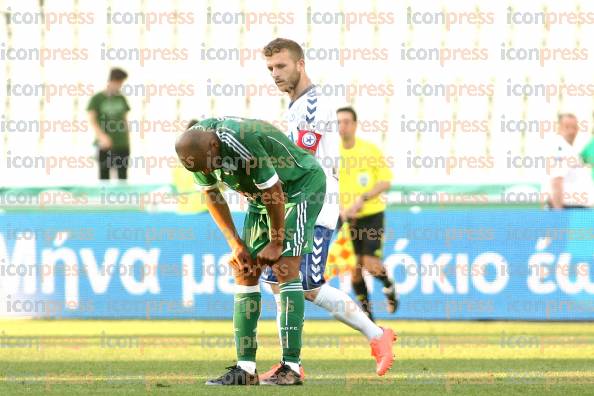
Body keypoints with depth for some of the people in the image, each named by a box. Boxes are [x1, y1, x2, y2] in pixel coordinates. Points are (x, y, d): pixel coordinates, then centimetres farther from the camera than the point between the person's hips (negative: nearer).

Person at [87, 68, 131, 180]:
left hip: (122, 144, 3)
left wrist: (128, 139, 14)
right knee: (104, 175, 0)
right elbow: (92, 120, -11)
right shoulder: (97, 99, -2)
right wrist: (102, 136, -25)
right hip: (105, 145, -3)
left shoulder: (121, 99, 11)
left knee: (123, 177, 3)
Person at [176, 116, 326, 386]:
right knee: (244, 270, -1)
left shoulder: (241, 143, -36)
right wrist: (235, 243, -2)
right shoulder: (196, 148, -13)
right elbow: (211, 195, 4)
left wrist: (276, 243, -14)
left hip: (302, 184, -8)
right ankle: (245, 368, -1)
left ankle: (291, 368, -21)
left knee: (284, 267, -19)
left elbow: (273, 192, -26)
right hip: (260, 196, 8)